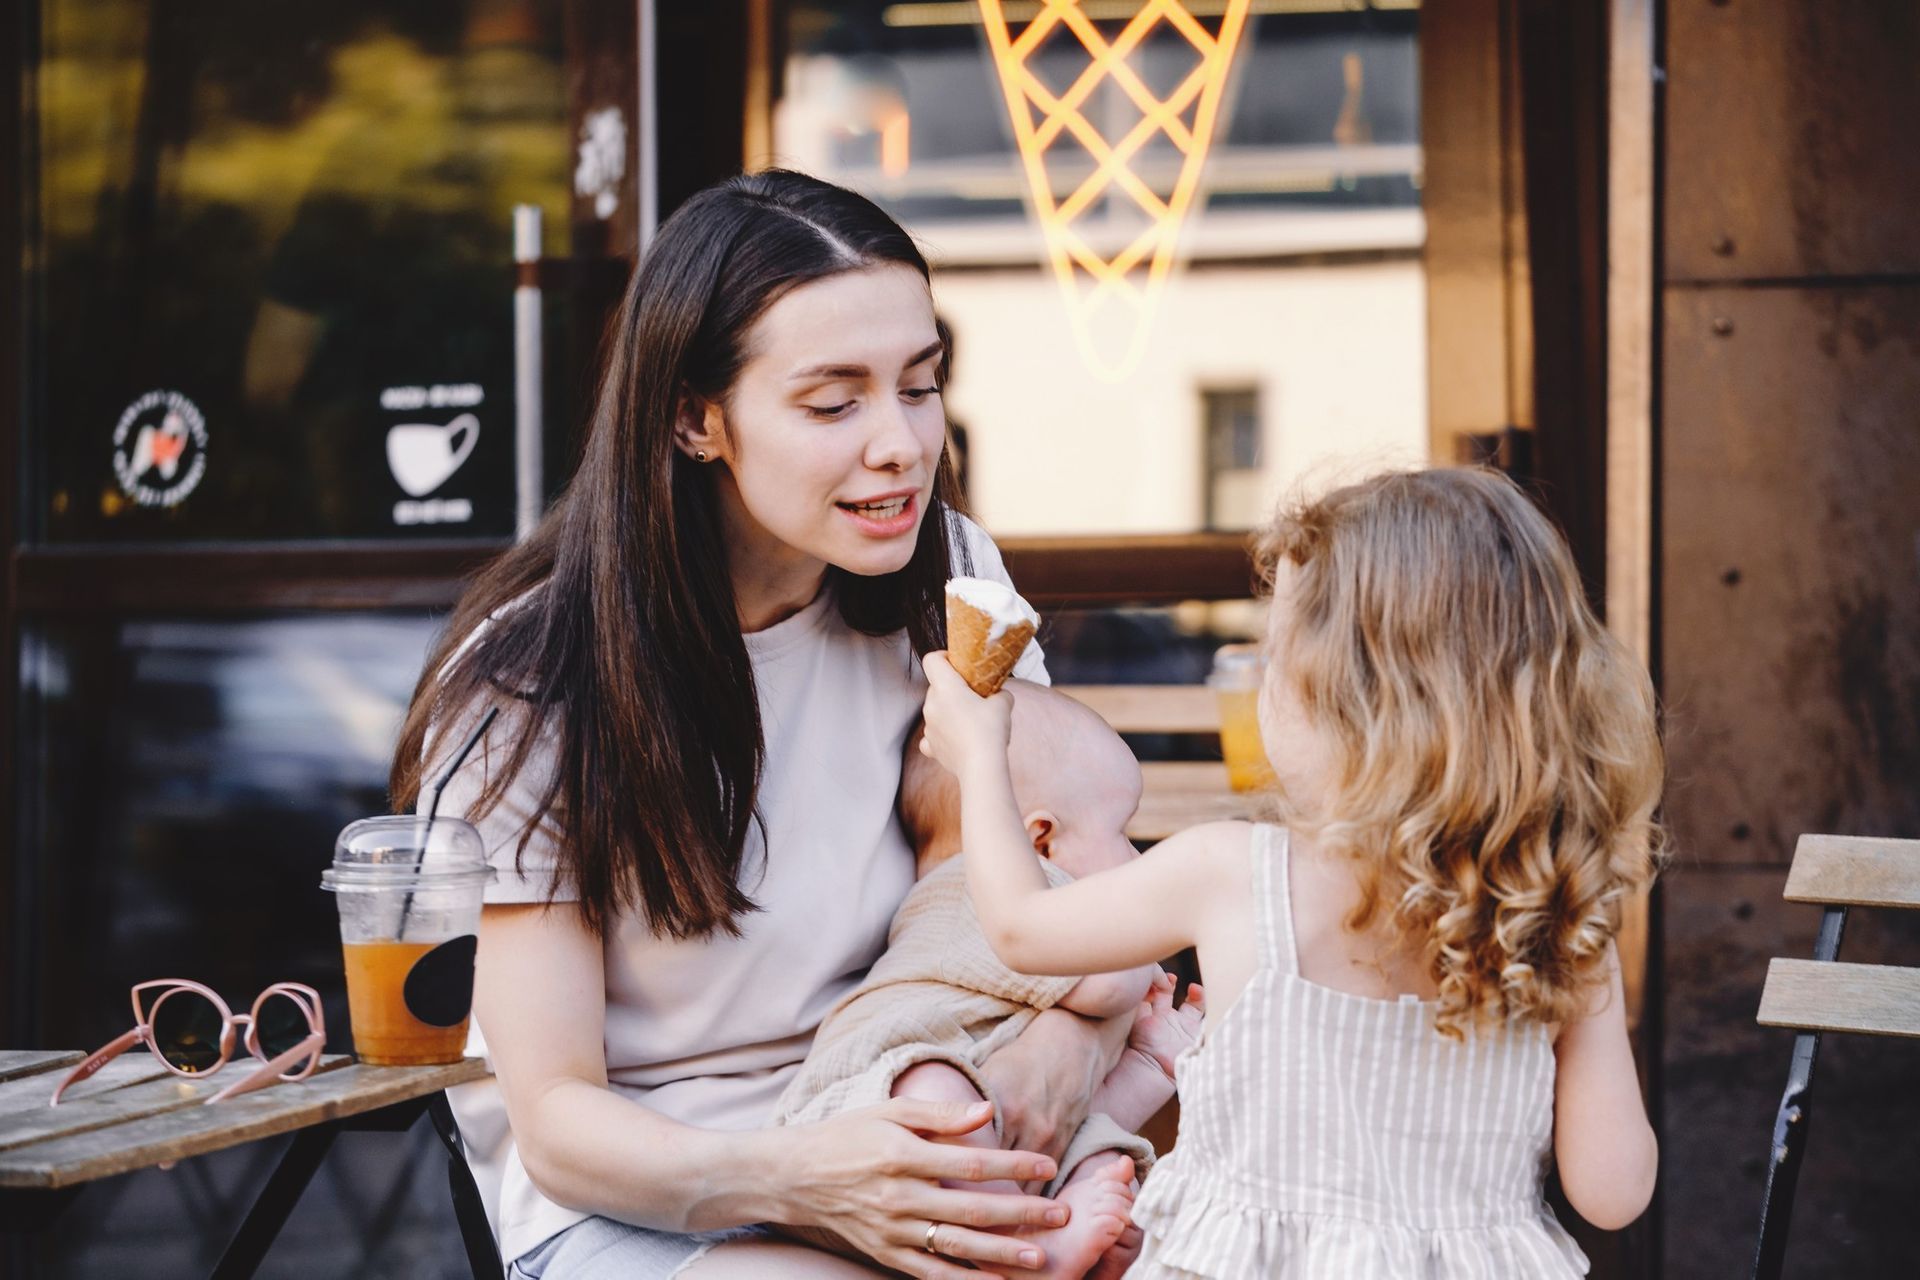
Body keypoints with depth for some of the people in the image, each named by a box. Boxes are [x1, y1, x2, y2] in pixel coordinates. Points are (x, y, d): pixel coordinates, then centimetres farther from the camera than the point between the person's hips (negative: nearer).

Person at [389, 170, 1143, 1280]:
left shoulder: (948, 581, -1)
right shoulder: (532, 690, -14)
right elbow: (554, 1117, -13)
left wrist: (1074, 1035, -26)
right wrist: (796, 1180, -34)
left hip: (907, 1135, 6)